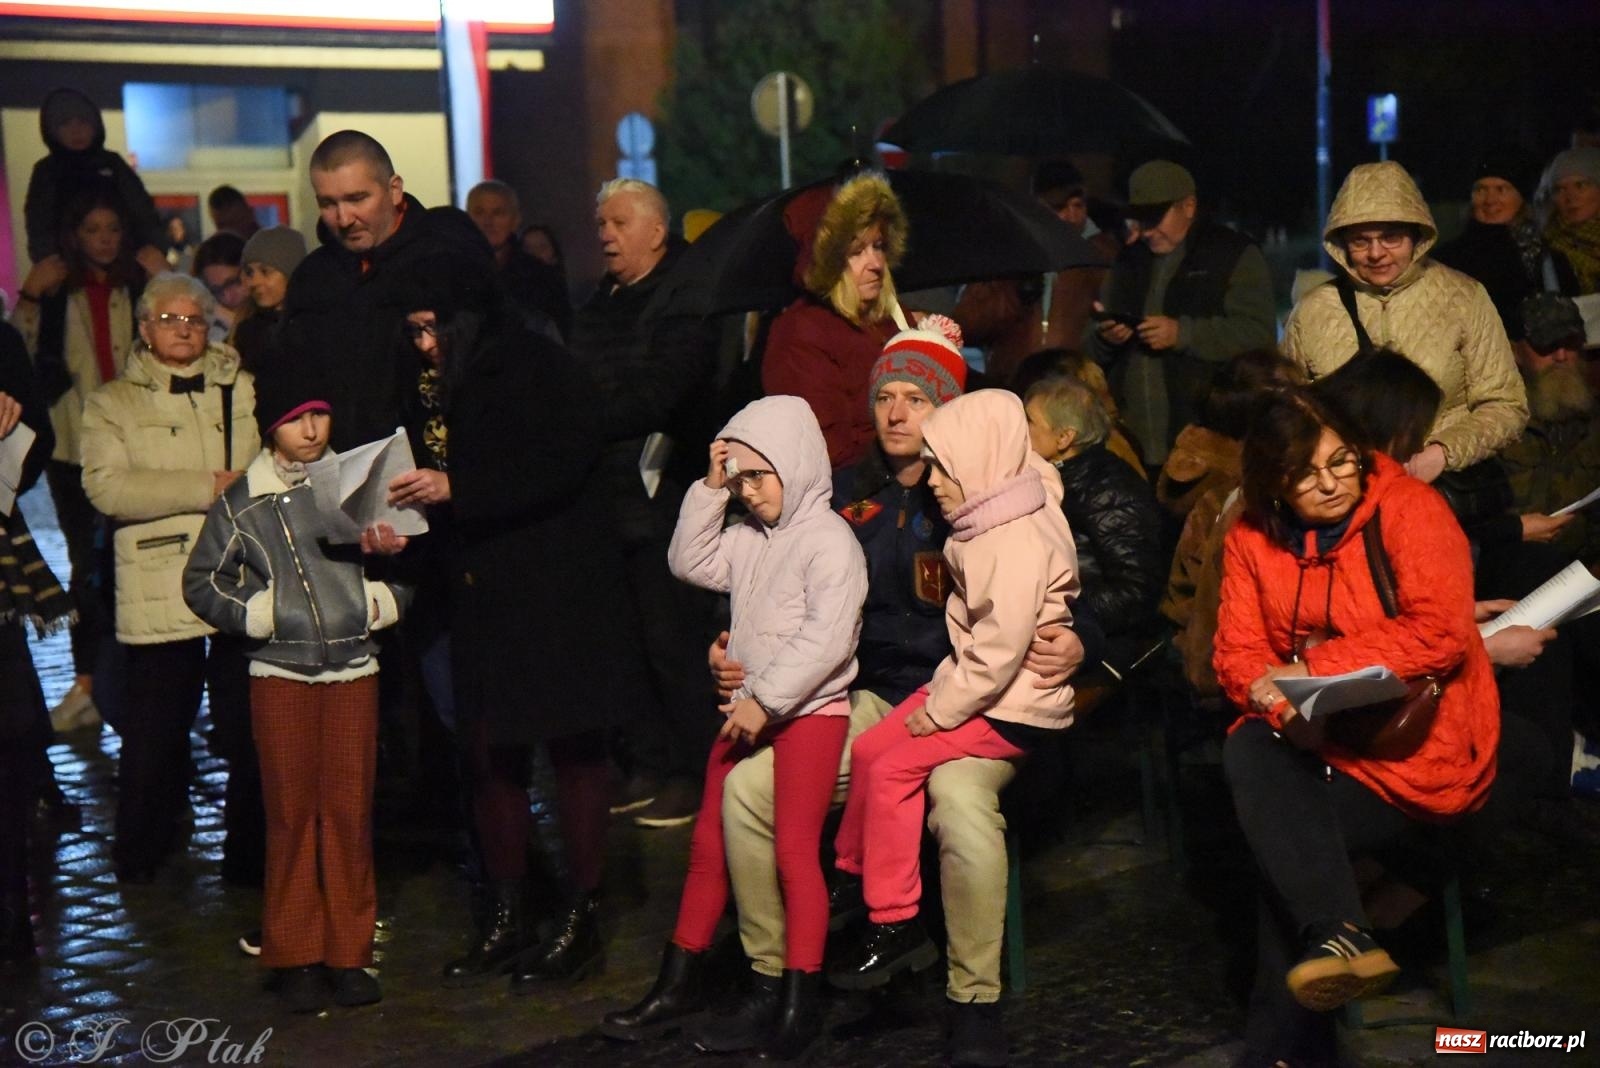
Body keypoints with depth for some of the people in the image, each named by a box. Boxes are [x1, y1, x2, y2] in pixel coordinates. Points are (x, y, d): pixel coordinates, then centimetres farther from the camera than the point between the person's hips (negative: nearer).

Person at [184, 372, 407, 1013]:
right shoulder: (242, 503, 1)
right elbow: (200, 581, 8)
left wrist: (385, 598, -2)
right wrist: (254, 614, -6)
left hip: (353, 668, 1)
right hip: (280, 673, -1)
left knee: (350, 810, 3)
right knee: (291, 813, 2)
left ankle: (347, 954, 13)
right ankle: (294, 957, 12)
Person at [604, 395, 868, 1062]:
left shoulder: (830, 540, -14)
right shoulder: (752, 536, 11)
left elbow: (825, 639, -21)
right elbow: (691, 564, 12)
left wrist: (766, 700, -21)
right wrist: (710, 490, 4)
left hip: (809, 711, -8)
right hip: (749, 709, 8)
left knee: (794, 850, -9)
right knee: (709, 843, 11)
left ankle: (800, 1005, -1)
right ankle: (678, 985, 20)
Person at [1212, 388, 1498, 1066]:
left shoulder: (1409, 509, -10)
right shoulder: (1254, 537, 5)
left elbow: (1438, 635, -21)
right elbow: (1237, 653, 1)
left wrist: (1308, 667, -21)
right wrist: (1286, 708, -22)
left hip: (1418, 754, -5)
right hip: (1313, 744, 5)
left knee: (1283, 836, -24)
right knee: (1246, 755, -27)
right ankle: (1340, 936, -33)